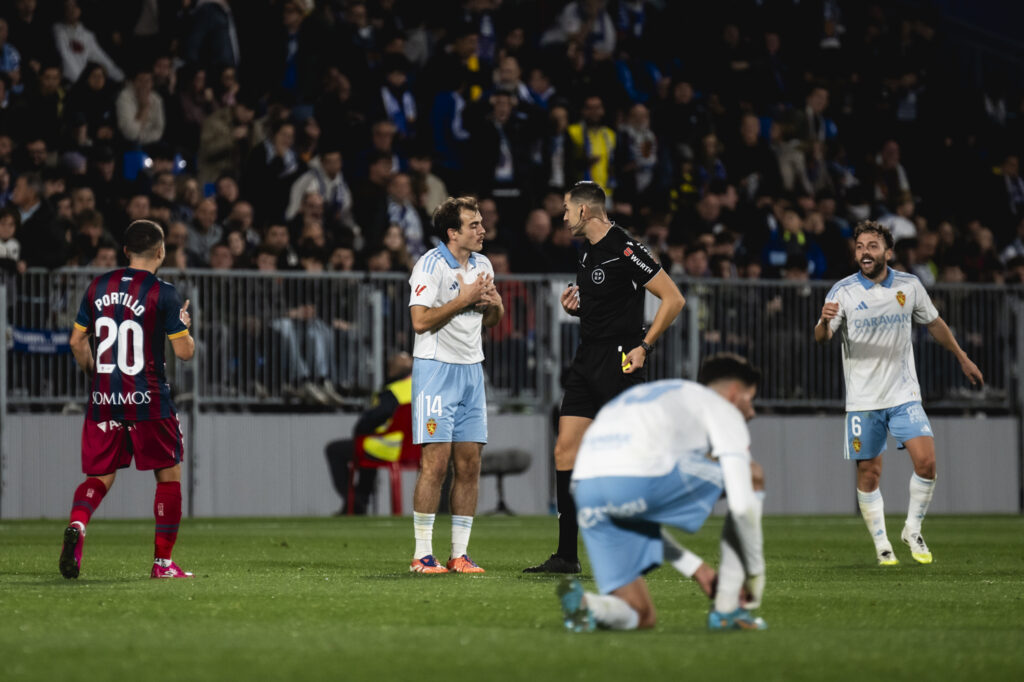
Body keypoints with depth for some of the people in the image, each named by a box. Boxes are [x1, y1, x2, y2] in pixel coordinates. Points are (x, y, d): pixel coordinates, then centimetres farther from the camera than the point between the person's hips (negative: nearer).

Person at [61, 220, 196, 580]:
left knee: (100, 476, 10)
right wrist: (185, 326, 13)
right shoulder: (162, 293, -8)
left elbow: (78, 341, 12)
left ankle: (76, 524, -22)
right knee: (169, 474, 9)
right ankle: (162, 562, 7)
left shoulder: (97, 287, 7)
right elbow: (185, 351, -7)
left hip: (103, 401, 4)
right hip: (148, 401, -4)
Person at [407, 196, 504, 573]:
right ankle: (422, 554, -6)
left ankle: (459, 553, 8)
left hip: (471, 370, 7)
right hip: (436, 369, -7)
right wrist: (463, 299, -18)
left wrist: (494, 304, -1)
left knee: (470, 464, 3)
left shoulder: (482, 265, 12)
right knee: (436, 463, -10)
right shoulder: (430, 264, -11)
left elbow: (492, 319, 21)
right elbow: (420, 320, -19)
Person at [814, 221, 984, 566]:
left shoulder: (909, 286, 0)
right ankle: (881, 546, 15)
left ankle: (913, 530, 7)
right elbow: (821, 337, -18)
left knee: (926, 460, -13)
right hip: (863, 399, -1)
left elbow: (935, 323, 16)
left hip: (904, 394, 1)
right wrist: (825, 321, -41)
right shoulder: (843, 291, -8)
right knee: (869, 473, 0)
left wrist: (963, 359, 22)